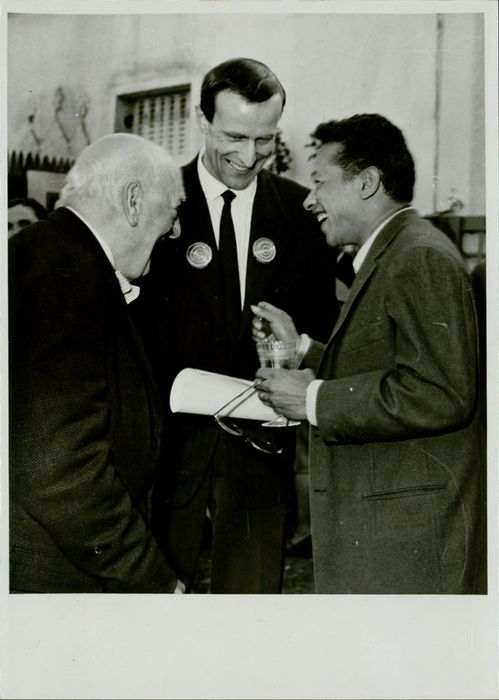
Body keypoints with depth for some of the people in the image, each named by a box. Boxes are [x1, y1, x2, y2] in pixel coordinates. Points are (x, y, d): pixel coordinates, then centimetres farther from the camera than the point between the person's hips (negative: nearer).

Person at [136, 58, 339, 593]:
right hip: (170, 443, -1)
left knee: (253, 587, 13)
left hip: (261, 446, 2)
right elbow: (132, 326, -4)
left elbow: (322, 323, 8)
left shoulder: (300, 210, 3)